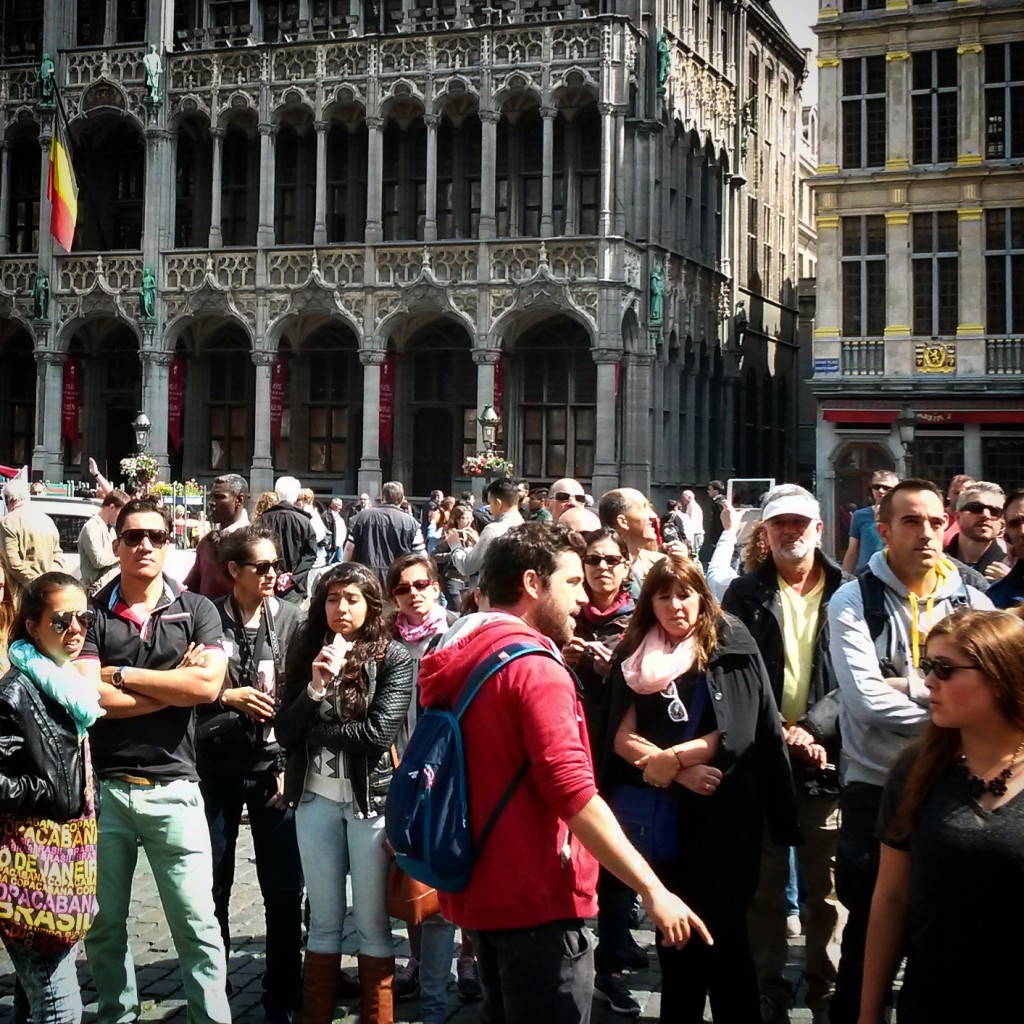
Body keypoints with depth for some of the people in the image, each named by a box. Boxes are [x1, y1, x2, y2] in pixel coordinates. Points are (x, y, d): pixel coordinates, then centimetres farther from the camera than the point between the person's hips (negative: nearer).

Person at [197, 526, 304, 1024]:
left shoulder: (288, 619, -1)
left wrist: (290, 766, -5)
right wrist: (227, 696, -13)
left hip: (272, 766, 1)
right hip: (216, 767, -1)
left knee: (284, 891, 4)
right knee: (212, 888, 9)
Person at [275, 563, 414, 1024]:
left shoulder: (393, 658, -5)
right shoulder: (306, 653, 6)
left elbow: (378, 734, -16)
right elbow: (284, 732, -1)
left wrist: (315, 732, -7)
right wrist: (316, 686, -15)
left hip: (371, 799, -3)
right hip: (315, 798, 3)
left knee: (372, 922, 5)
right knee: (323, 922, 12)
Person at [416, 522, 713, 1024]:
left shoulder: (460, 660, 10)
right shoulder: (534, 666, -18)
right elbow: (573, 795, -26)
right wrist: (653, 890, -24)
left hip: (480, 888, 9)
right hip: (535, 897, -9)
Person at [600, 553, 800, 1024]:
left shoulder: (733, 649, -3)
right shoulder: (635, 659, 6)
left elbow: (738, 732, -13)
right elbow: (622, 739, -2)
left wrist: (670, 759, -13)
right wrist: (682, 772, -15)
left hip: (724, 813, -3)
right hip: (663, 815, 3)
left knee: (723, 932, 0)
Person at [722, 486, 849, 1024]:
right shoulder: (744, 595, 5)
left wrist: (811, 730, -16)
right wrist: (778, 734, -13)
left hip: (826, 759, 0)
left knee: (827, 886, 8)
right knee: (764, 883, 9)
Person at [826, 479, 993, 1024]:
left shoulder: (973, 603, 3)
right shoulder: (852, 602, -6)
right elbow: (868, 700, -19)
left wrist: (906, 685, -17)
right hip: (874, 785, -3)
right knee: (869, 927, 8)